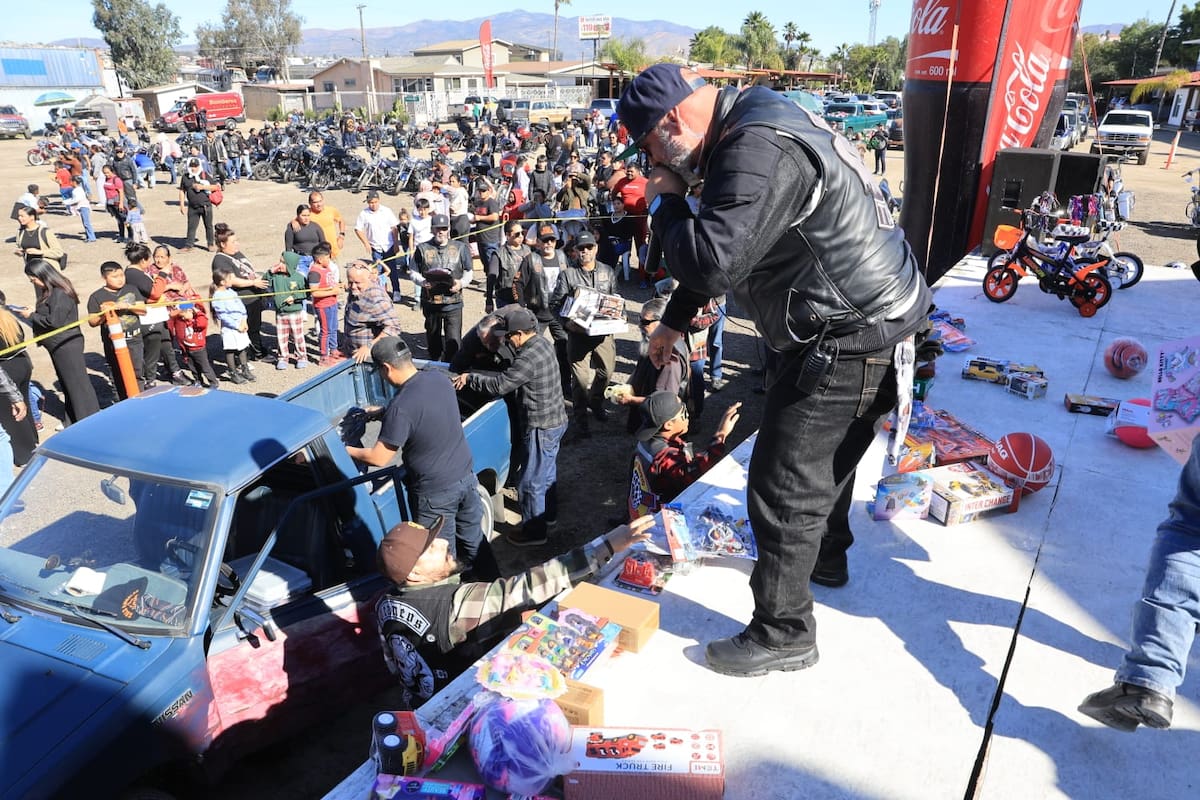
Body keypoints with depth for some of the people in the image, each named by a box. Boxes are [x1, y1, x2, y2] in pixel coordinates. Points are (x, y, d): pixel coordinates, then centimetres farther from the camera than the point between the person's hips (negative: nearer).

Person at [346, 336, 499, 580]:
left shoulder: (400, 407, -26)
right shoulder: (439, 378, -3)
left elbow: (379, 458, -16)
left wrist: (346, 450, 1)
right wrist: (382, 413, 23)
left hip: (436, 493, -7)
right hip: (467, 477, 8)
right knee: (475, 542, 24)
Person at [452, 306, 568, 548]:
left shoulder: (528, 358, -27)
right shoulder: (543, 343, 3)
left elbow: (499, 385, -24)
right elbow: (511, 375, 13)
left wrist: (469, 378, -11)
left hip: (541, 428, -10)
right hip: (556, 420, 10)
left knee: (531, 482, 4)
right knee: (547, 472, 26)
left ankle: (534, 531, 18)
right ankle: (548, 514, 44)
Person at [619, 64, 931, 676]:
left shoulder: (759, 153, -26)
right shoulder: (747, 134, 10)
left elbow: (710, 262, -36)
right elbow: (718, 248, 20)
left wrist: (664, 201, -17)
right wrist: (674, 321, 24)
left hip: (848, 341, -11)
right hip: (861, 325, 11)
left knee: (782, 486, -4)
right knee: (824, 457, 28)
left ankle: (783, 634, 13)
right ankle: (824, 557, 52)